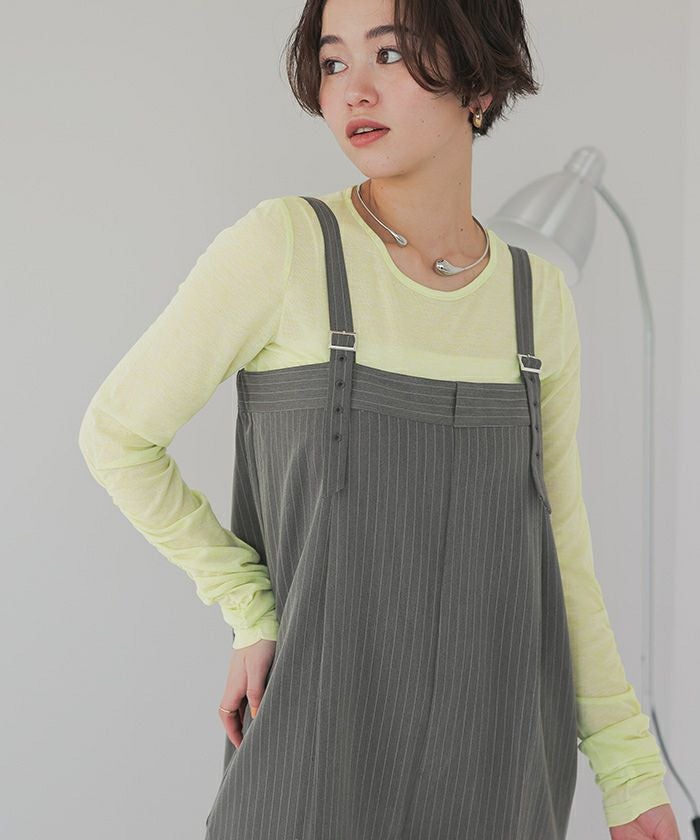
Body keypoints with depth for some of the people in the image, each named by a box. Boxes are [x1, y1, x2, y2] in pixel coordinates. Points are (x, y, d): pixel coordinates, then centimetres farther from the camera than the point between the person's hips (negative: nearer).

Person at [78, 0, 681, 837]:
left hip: (500, 764, 4)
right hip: (325, 754, -4)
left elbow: (552, 540, 8)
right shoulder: (281, 243, -11)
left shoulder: (538, 296, 3)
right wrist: (253, 614, -6)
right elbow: (118, 434, -2)